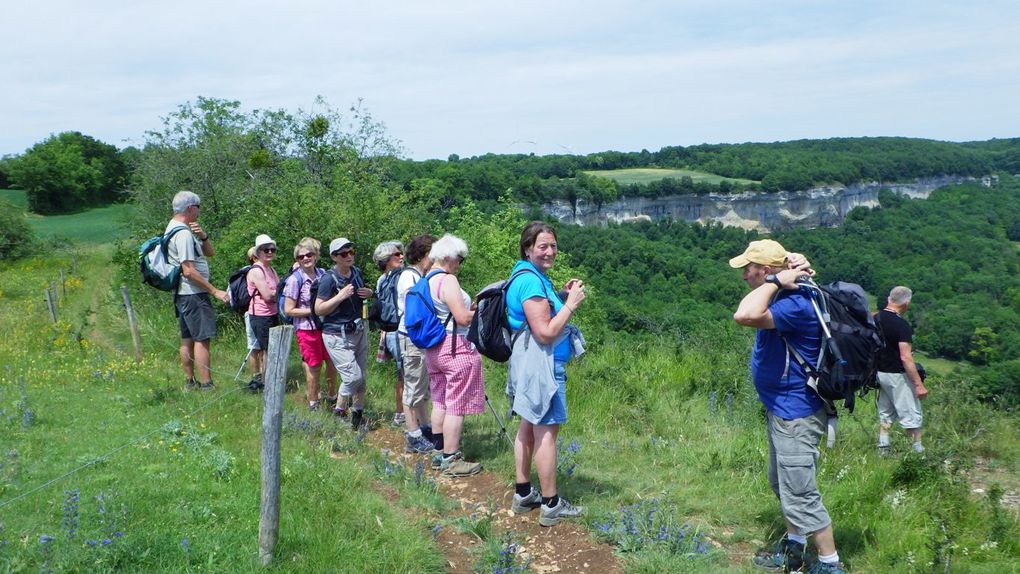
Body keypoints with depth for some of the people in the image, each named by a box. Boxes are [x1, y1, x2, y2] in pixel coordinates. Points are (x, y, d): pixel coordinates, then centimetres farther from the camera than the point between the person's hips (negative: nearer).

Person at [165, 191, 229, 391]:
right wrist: (215, 291, -20)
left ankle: (190, 382, 20)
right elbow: (189, 271, -22)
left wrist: (203, 236, -4)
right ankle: (207, 386, -11)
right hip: (193, 294, -11)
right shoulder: (183, 233, -17)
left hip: (182, 294, 11)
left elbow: (210, 252, 16)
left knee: (187, 339, 13)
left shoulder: (173, 228, 16)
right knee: (203, 339, -10)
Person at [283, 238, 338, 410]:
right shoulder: (295, 279, -13)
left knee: (332, 362, 14)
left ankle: (332, 396, 36)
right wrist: (314, 311, -18)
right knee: (314, 367, 6)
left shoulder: (322, 273, 2)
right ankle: (313, 404, 23)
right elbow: (289, 310, -13)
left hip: (324, 326, 5)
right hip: (307, 329, -5)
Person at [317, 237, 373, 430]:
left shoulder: (356, 272, 3)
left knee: (361, 377, 11)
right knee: (353, 376, -12)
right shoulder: (328, 279, -17)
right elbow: (319, 309, -17)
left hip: (359, 331, 7)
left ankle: (358, 414, 26)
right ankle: (339, 412, 8)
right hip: (337, 336, -7)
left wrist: (369, 293, 0)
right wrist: (340, 296, -27)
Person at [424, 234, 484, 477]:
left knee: (440, 402, 16)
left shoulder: (425, 282, 12)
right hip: (456, 349, -9)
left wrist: (469, 308, 18)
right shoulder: (448, 280, -16)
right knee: (457, 406, -3)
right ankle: (451, 460, 0)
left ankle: (439, 453, 24)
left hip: (433, 349, 9)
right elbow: (463, 318, -21)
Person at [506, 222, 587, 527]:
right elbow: (545, 332, -22)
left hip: (533, 362, 11)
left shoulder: (534, 277, 13)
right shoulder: (531, 280, -19)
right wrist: (571, 304, -14)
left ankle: (523, 494, 26)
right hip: (541, 363, -11)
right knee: (546, 432, -5)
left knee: (529, 427, 16)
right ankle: (551, 505, 1)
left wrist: (567, 298, 10)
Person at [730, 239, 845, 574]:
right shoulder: (784, 298, 4)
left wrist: (777, 280, -28)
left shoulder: (795, 304, -27)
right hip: (781, 409, 11)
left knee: (800, 495, -3)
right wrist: (779, 280, 4)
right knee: (782, 484, 23)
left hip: (795, 415, -11)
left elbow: (744, 316, -41)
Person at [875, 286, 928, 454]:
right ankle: (918, 451, 4)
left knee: (885, 413, 16)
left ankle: (883, 449, 18)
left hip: (880, 373, 7)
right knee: (911, 415, 1)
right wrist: (919, 384, -20)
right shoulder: (901, 325, -20)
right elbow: (905, 357, -23)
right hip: (897, 375, -7)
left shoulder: (875, 319, 2)